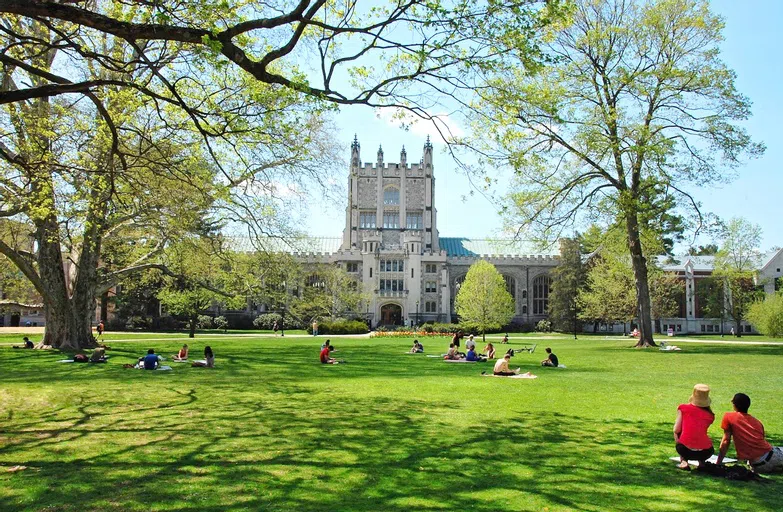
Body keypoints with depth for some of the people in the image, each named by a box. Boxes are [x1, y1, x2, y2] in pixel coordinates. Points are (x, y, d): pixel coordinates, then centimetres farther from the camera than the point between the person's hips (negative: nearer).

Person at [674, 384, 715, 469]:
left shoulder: (683, 408, 5)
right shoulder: (710, 415, 12)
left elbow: (676, 430, 4)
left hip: (685, 450, -2)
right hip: (704, 452, 2)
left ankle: (683, 461, 13)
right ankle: (701, 462, 8)